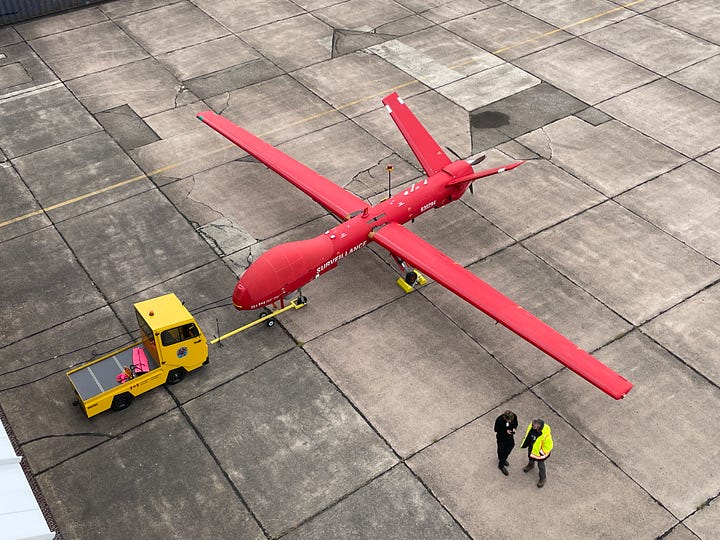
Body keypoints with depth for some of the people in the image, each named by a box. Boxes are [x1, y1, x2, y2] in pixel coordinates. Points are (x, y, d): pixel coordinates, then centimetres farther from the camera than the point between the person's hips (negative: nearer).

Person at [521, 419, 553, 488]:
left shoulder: (546, 435, -43)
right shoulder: (532, 426, -28)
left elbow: (548, 446, -26)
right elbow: (528, 434, -3)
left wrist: (541, 452, -16)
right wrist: (526, 444, 8)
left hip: (539, 451, -5)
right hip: (531, 448, 5)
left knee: (540, 465, 16)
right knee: (530, 457, 34)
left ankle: (542, 478, 42)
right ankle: (531, 465, 67)